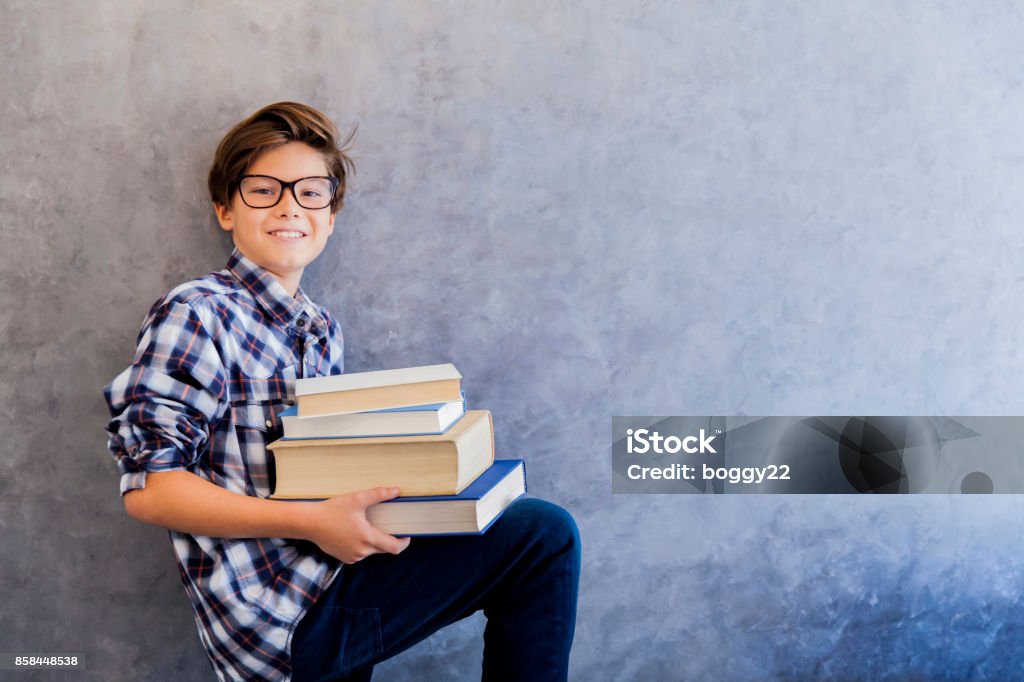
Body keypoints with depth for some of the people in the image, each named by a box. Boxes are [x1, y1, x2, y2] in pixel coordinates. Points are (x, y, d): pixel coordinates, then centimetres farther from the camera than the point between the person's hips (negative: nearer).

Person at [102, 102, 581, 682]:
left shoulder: (322, 329, 15)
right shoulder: (197, 314, -10)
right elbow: (148, 487, -17)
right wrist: (309, 521, -24)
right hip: (284, 615, -8)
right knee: (543, 535, -13)